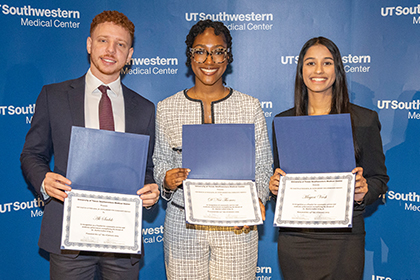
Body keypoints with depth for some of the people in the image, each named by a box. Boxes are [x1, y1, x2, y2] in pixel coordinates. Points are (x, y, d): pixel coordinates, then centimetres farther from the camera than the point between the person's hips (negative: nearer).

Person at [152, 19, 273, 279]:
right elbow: (161, 161, 9)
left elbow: (263, 166, 4)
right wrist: (167, 179, -12)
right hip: (183, 226, 1)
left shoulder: (251, 107, 2)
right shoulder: (167, 108, 3)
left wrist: (257, 200, -14)